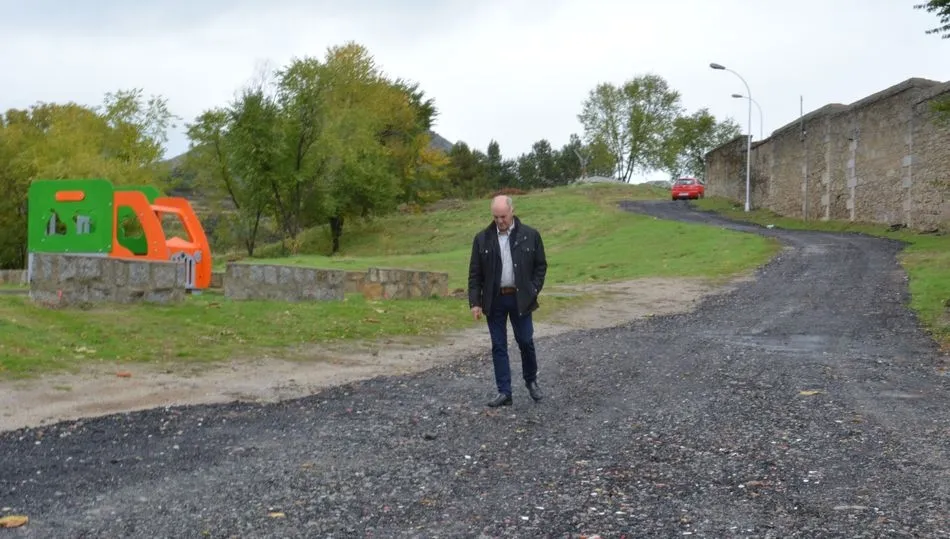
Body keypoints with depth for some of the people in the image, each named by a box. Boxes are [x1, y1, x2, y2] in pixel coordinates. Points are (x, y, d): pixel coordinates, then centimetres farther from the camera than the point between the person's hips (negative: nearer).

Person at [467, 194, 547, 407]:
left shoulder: (530, 235, -2)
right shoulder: (482, 239, 0)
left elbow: (541, 265, 5)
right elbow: (475, 273, 2)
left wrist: (533, 291, -4)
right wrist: (475, 302, -4)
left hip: (520, 299, -1)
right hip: (494, 300, 1)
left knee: (526, 342, 5)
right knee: (498, 346, 4)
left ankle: (531, 381, 30)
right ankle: (504, 393, 10)